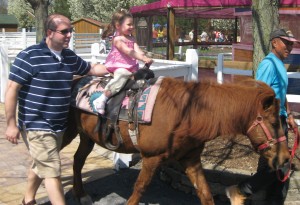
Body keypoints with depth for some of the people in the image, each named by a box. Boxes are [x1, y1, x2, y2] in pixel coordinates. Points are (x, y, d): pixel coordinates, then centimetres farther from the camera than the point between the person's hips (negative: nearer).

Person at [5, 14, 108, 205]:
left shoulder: (70, 57, 4)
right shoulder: (29, 56, -16)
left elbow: (91, 69, 22)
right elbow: (12, 90, -15)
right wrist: (11, 124, -16)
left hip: (58, 125, 7)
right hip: (36, 126, -7)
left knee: (41, 165, 23)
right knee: (52, 170, -6)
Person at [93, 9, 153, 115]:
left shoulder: (131, 39, 16)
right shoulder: (117, 39, -8)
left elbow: (137, 50, 1)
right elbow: (128, 52, -22)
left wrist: (146, 58, -19)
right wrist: (143, 58, -30)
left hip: (130, 66, 8)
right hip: (119, 66, -8)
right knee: (122, 74, -35)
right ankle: (102, 99, -32)